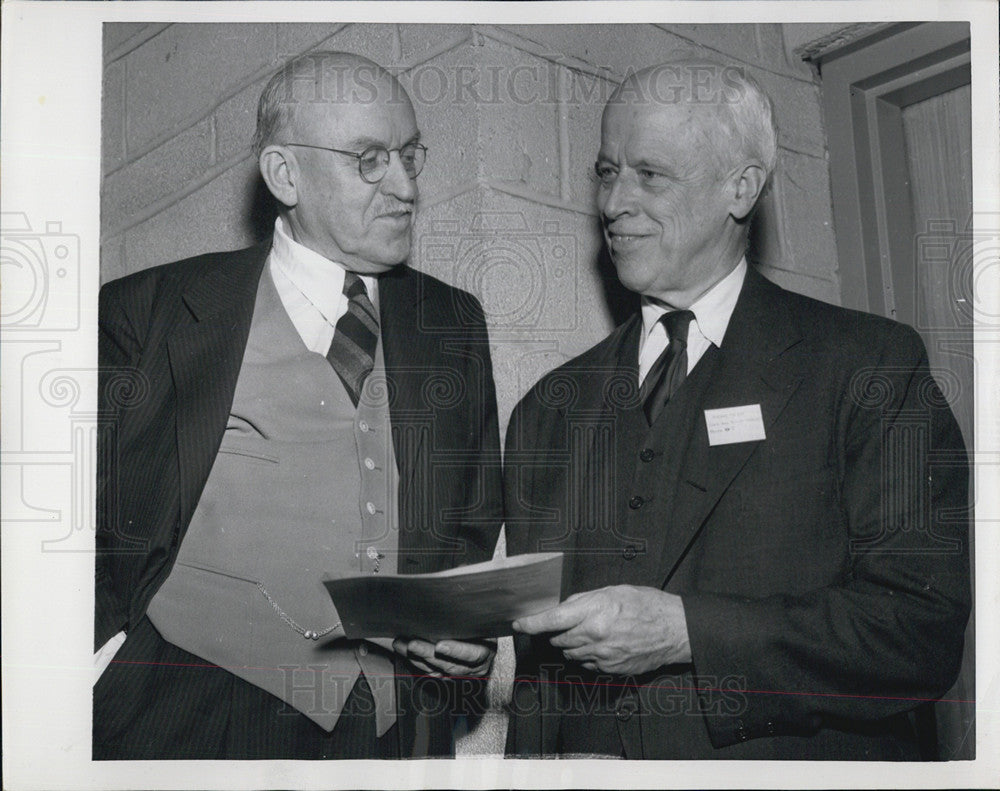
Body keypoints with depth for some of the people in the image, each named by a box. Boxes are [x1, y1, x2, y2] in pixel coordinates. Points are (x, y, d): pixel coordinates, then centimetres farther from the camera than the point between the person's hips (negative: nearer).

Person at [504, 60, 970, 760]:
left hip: (805, 761, -3)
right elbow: (540, 663, 12)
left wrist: (686, 630, -14)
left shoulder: (872, 366, -1)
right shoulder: (550, 411, 10)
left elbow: (924, 629, -8)